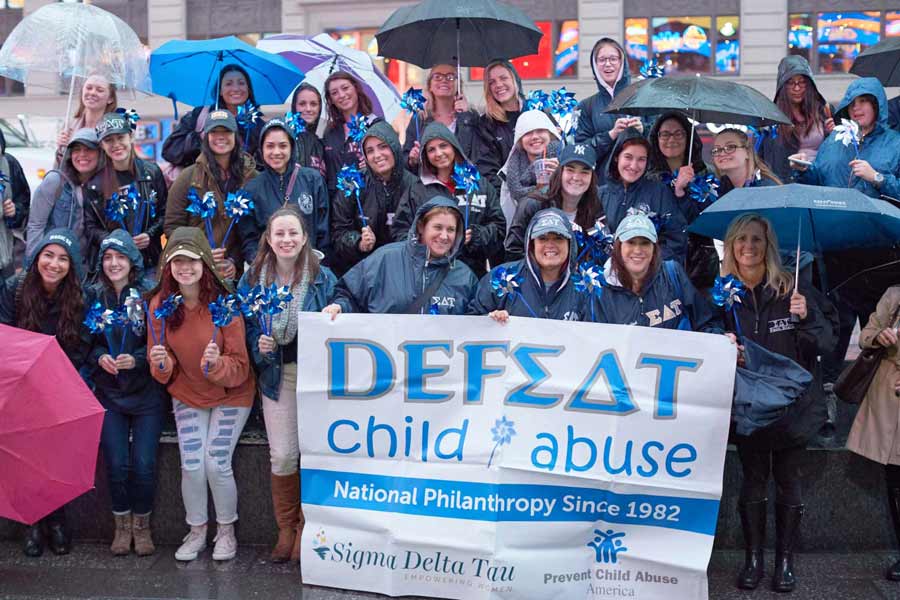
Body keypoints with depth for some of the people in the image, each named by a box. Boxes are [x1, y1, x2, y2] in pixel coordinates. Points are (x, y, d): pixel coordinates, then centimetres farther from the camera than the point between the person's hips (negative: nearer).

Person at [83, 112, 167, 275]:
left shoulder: (152, 172, 3)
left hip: (149, 261, 0)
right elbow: (89, 226, 5)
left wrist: (150, 234, -8)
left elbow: (165, 212, 8)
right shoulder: (95, 182, 3)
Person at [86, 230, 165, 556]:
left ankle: (142, 526, 17)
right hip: (109, 393, 2)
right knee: (116, 464, -3)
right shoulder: (93, 296, 2)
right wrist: (100, 357, -13)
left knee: (144, 465, -6)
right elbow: (85, 342, 7)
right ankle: (122, 526, 19)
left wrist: (136, 360, -21)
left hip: (146, 392, -2)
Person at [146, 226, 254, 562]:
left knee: (217, 464, -8)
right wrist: (161, 363, -26)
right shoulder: (159, 304, -12)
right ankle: (196, 532, 21)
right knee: (191, 466, -3)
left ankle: (226, 531, 17)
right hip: (187, 394, 3)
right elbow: (163, 371, -3)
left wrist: (217, 364, -38)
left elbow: (240, 366, -17)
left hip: (231, 394, -3)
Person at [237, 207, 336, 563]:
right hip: (276, 374, 1)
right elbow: (245, 326, 9)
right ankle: (285, 530, 17)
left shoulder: (323, 278, -3)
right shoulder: (252, 280, 3)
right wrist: (259, 346, -10)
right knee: (282, 456, -2)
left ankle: (306, 530, 15)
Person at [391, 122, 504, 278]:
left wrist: (476, 235, -10)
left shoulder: (481, 185, 11)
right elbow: (400, 231, 8)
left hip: (473, 272, 0)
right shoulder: (416, 191, 11)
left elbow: (499, 227, 8)